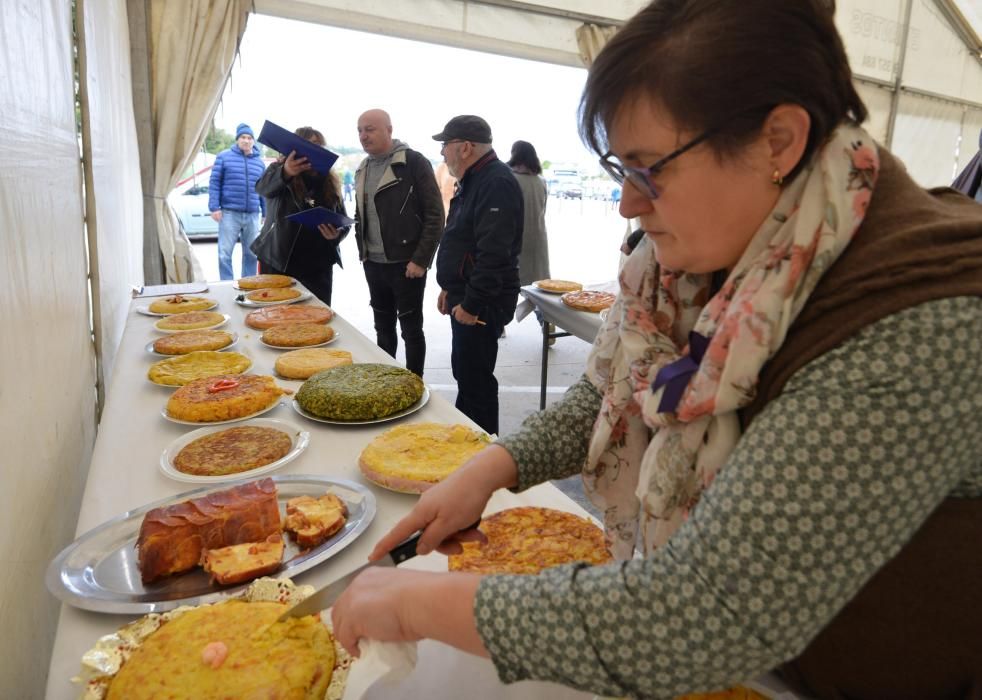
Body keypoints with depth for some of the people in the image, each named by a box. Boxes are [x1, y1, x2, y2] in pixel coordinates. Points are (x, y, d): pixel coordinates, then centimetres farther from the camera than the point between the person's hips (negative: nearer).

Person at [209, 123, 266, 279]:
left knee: (251, 253, 8)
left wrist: (266, 213, 11)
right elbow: (214, 183, 1)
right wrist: (214, 207, -7)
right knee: (225, 253, -4)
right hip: (229, 213, -3)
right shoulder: (224, 157, 3)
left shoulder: (259, 162, 13)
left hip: (252, 215, 3)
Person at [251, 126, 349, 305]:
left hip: (318, 266, 2)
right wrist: (285, 173, -45)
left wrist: (337, 234, -13)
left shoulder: (330, 181, 8)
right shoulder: (280, 170, -1)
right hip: (279, 264, -2)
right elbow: (264, 186, -23)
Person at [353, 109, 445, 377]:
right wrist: (362, 251, 11)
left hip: (405, 263, -6)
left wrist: (421, 259, -16)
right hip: (373, 264, 7)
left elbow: (435, 215, -12)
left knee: (411, 329, 3)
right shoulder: (363, 169, 12)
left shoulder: (413, 162, -10)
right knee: (383, 328, 15)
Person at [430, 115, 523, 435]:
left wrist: (471, 303, -24)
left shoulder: (497, 183, -19)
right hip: (465, 297, 11)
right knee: (464, 371, 19)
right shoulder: (474, 180, 15)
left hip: (482, 304, -11)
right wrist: (450, 288, 20)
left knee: (474, 380, -5)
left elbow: (493, 253, -27)